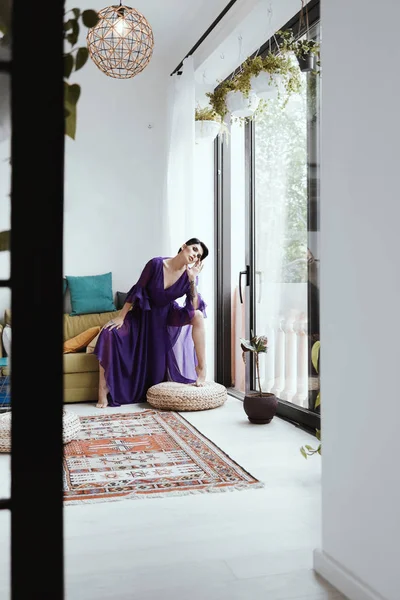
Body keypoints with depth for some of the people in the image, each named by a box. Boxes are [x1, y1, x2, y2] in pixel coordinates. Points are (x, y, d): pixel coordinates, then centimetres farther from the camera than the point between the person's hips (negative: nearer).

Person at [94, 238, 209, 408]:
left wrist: (192, 280, -30)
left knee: (198, 315, -26)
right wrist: (120, 317, -12)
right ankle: (103, 392, -16)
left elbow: (194, 307, -21)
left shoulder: (189, 275, -13)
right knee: (110, 334, -24)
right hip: (143, 313, -2)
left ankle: (202, 370, -16)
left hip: (168, 315, 2)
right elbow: (137, 290, -14)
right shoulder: (156, 264, -21)